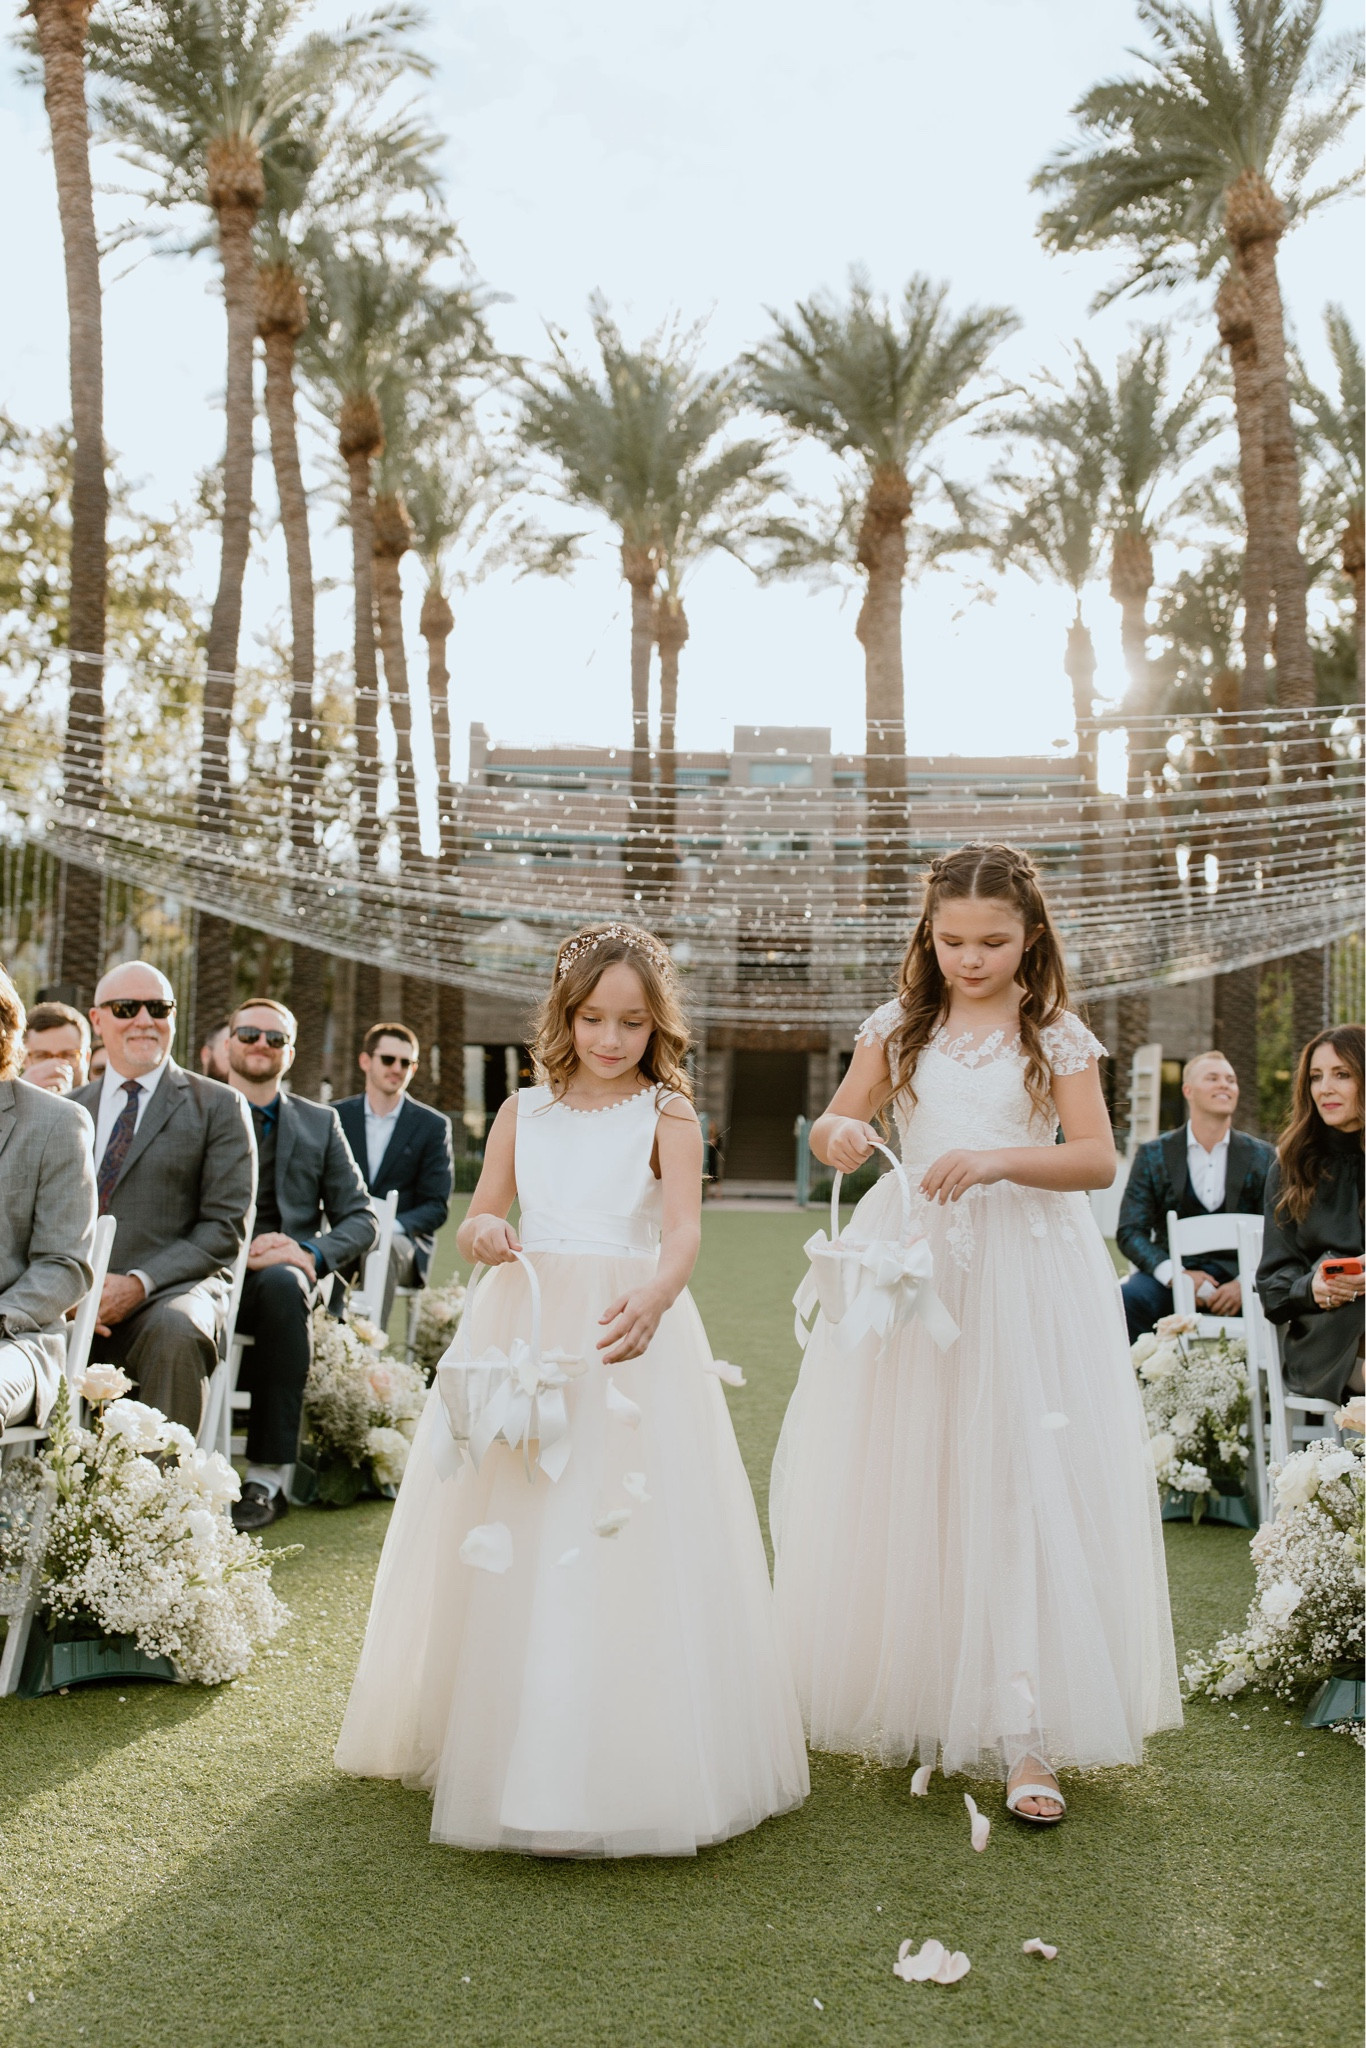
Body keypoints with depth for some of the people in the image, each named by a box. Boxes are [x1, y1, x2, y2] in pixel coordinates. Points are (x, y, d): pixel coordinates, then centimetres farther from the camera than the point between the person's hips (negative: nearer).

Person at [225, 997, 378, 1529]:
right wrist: (240, 1250, -16)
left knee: (282, 1283, -37)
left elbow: (359, 1219, 13)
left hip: (284, 1274, 1)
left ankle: (269, 1476, -35)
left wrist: (313, 1254, -9)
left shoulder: (320, 1123, 21)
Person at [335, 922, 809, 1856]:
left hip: (629, 1329, -3)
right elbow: (477, 1218, 12)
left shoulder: (666, 1116, -2)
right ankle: (503, 1739, 21)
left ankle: (626, 1762, -1)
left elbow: (684, 1228, -17)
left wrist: (654, 1298, -38)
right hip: (525, 1326, 4)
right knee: (508, 1537, 6)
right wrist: (483, 1235, -14)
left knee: (629, 1532, -8)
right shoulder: (525, 1111, 10)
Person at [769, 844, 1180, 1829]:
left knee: (1023, 1484, -7)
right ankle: (907, 1696, 21)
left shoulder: (1058, 1036, 1)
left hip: (1024, 1266, -2)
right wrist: (839, 1134, -15)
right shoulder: (900, 1027, 8)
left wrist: (1000, 1160, -22)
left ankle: (1025, 1731, -3)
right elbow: (833, 1124, 10)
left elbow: (1098, 1158, -6)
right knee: (897, 1479, 4)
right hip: (910, 1256, 3)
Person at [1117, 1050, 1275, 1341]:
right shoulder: (1154, 1154, 6)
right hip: (1171, 1269, 0)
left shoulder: (1261, 1157, 10)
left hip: (1235, 1274, 1)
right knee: (1125, 1299, -32)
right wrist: (1175, 1275, -17)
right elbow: (1129, 1230, 1)